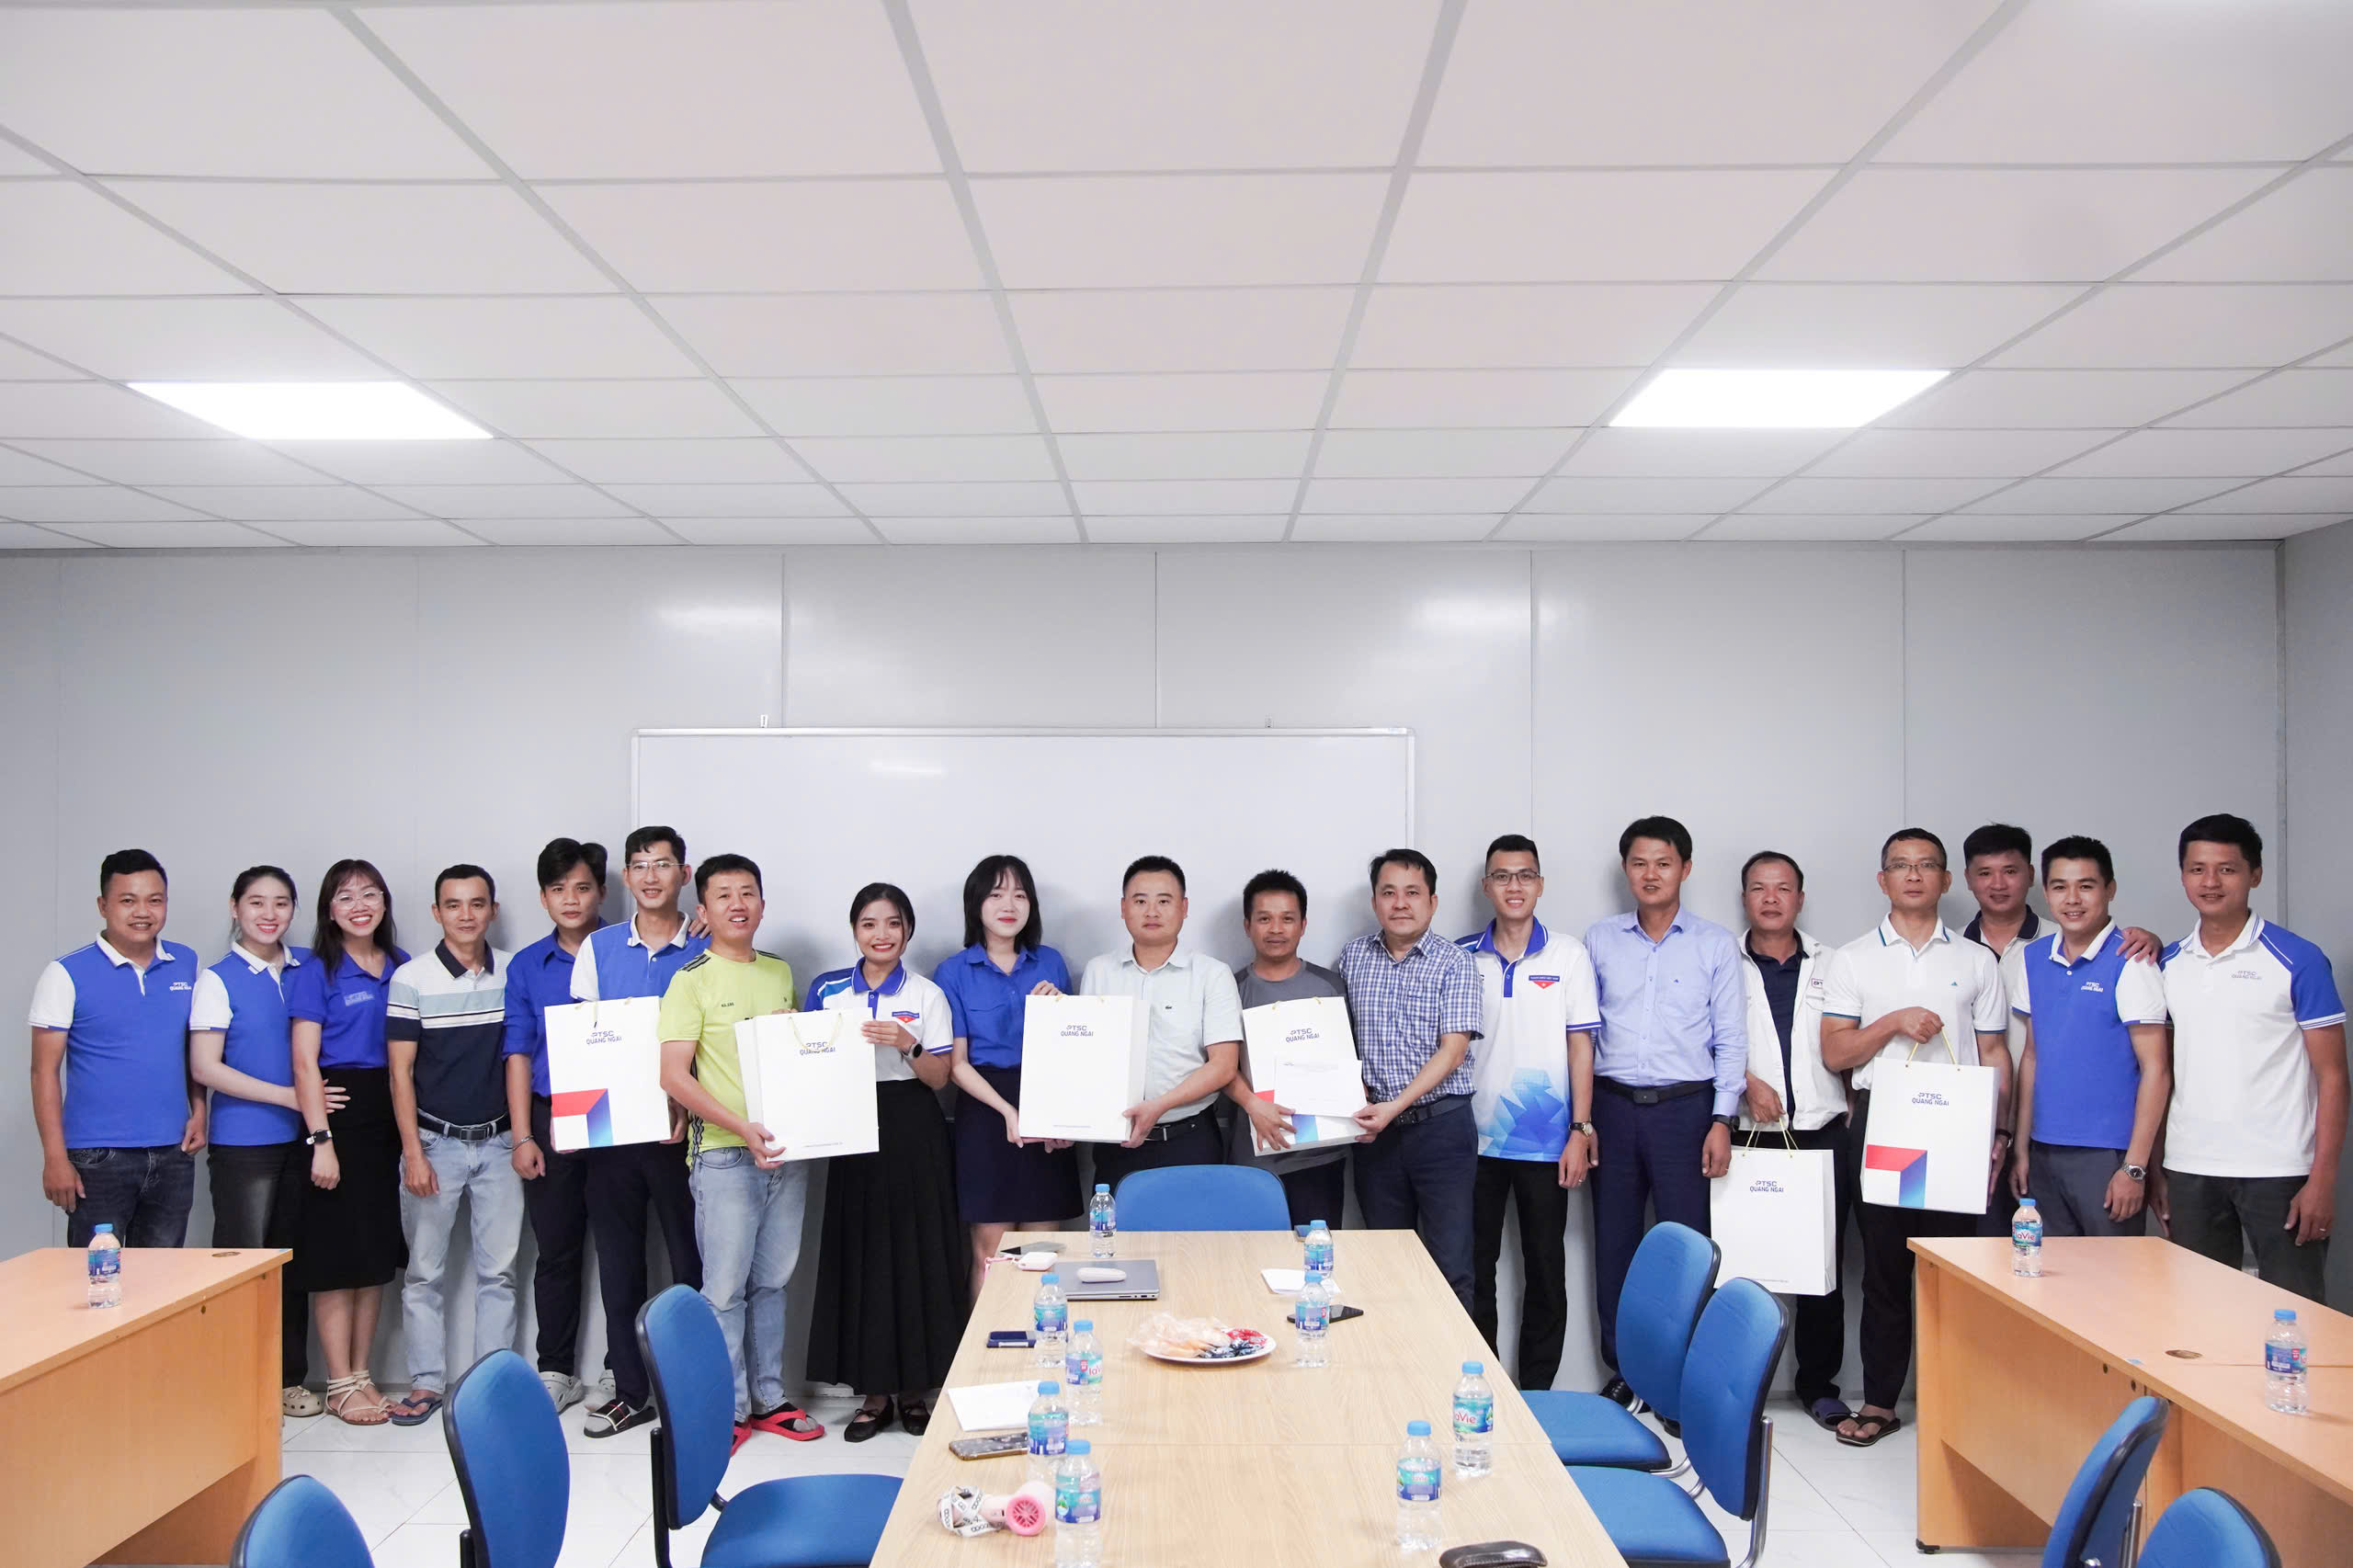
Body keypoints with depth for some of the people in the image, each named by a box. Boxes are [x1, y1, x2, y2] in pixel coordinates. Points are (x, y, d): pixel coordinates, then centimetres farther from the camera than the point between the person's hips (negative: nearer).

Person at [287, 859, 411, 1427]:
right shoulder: (315, 972, -3)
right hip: (338, 1111, -5)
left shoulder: (401, 967, 11)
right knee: (338, 1254, -1)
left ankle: (362, 1375, 21)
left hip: (389, 1116, 5)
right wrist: (321, 1139, -15)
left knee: (378, 1253, 10)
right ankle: (340, 1386, 8)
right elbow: (305, 1062, -8)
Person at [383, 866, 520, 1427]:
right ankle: (426, 1382, 15)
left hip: (498, 1142, 2)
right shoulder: (411, 979, -5)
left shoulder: (514, 973, 2)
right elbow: (400, 1071, -4)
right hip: (436, 1142, -2)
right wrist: (413, 1152, -8)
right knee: (425, 1271, 5)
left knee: (498, 1270, 5)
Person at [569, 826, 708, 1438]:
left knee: (692, 1261, 1)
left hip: (682, 1129, -3)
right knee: (617, 1262, 9)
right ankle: (630, 1388, 20)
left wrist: (691, 1106, -14)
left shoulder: (707, 949, 0)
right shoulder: (599, 948, 8)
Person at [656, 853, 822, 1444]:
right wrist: (742, 1128, -21)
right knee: (726, 1287, -1)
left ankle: (769, 1398, 23)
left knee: (772, 1281, 12)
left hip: (786, 1147, 5)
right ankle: (728, 1406, 12)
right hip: (723, 1153, -5)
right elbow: (675, 1076, -12)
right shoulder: (692, 980, -6)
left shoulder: (781, 972, 12)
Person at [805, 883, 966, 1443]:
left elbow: (939, 1078, -2)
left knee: (917, 1254, 0)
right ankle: (874, 1392, 14)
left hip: (913, 1134, -2)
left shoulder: (927, 996, 2)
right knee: (860, 1256, 2)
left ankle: (916, 1389, 13)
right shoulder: (827, 991, 7)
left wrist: (907, 1045, -19)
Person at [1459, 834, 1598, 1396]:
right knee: (1474, 1268, 8)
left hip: (1546, 1139, -1)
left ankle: (1537, 1391, 18)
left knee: (1545, 1270, 6)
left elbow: (1580, 1045, -1)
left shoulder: (1568, 954, 0)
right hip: (1475, 1137, 2)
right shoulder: (1462, 957, 3)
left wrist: (1580, 1130, -6)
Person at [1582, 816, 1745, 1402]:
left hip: (1685, 1108, -2)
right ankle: (1623, 1369, 18)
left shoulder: (1716, 945, 3)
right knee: (1613, 1243, 6)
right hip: (1613, 1106, 2)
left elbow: (1730, 1039, 2)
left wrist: (1721, 1121, -6)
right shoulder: (1600, 940, 9)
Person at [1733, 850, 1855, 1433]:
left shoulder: (1830, 966, 13)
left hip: (1823, 1134, 2)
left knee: (1823, 1264, 4)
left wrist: (1856, 1115, 6)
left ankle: (1818, 1383, 16)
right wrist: (1747, 1084, -11)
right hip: (1751, 1136, -2)